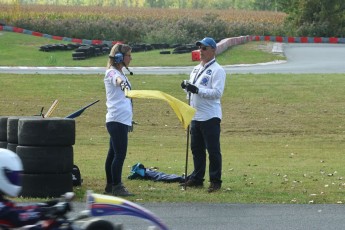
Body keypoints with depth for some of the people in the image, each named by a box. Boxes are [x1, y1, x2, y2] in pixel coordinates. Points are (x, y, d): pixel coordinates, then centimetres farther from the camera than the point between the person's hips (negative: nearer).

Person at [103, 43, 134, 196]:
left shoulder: (121, 73, 18)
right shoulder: (111, 72, -11)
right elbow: (117, 79, -35)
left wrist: (129, 121, 34)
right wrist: (122, 83, -59)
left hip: (123, 120, 10)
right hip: (117, 119, -10)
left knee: (113, 153, 12)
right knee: (120, 154, -11)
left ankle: (110, 186, 16)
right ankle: (117, 187, -10)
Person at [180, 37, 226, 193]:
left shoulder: (217, 70, -9)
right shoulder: (196, 69, 17)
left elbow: (217, 93, -19)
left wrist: (197, 90, -25)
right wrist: (186, 86, 0)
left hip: (210, 117, -8)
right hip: (196, 115, 8)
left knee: (213, 150, -5)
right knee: (196, 149, 13)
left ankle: (215, 180, 0)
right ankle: (197, 178, 22)